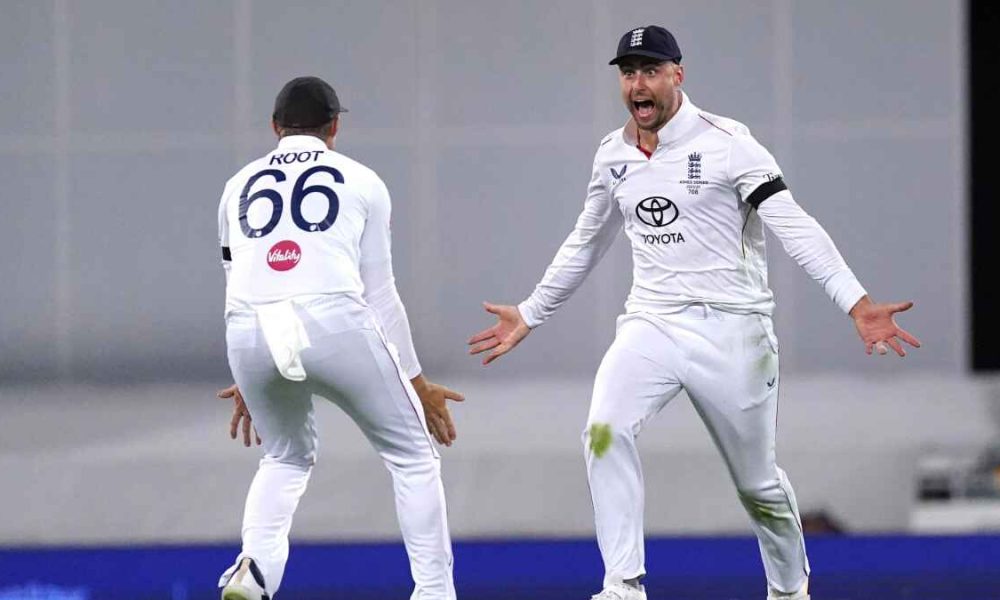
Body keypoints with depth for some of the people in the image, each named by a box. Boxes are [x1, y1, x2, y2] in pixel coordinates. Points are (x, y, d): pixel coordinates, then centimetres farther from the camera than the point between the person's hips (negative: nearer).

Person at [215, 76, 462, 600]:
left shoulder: (239, 188, 26)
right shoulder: (361, 182, 19)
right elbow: (379, 293, 18)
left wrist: (248, 383, 43)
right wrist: (416, 382, 24)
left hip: (249, 335, 3)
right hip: (333, 322, -3)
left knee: (286, 458, 27)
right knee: (412, 457, 14)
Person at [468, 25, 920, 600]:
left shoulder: (727, 144, -10)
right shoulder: (613, 156, 8)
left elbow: (795, 227, -16)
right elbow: (586, 245, 25)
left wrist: (858, 302, -27)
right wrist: (530, 315, 30)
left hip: (731, 331, -4)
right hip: (650, 326, 4)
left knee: (758, 483, 6)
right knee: (606, 432, -23)